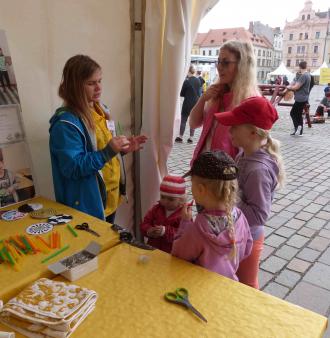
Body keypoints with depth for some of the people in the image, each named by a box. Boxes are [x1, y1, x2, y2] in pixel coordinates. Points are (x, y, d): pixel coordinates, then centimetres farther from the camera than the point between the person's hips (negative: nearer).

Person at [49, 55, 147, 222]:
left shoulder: (100, 109, 6)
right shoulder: (66, 122, -22)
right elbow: (73, 168, -25)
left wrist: (122, 149, -2)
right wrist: (108, 151, -32)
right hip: (87, 204, -8)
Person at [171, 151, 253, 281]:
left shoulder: (199, 228, -35)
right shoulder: (239, 216, -19)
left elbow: (178, 253, -17)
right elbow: (246, 250, -2)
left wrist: (185, 221, -11)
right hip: (230, 283, 4)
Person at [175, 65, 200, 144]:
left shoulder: (187, 81, -13)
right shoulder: (198, 81, 4)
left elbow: (182, 93, -6)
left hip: (187, 103, -5)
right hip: (196, 103, 5)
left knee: (183, 120, 3)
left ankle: (181, 137, 6)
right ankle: (191, 137, 8)